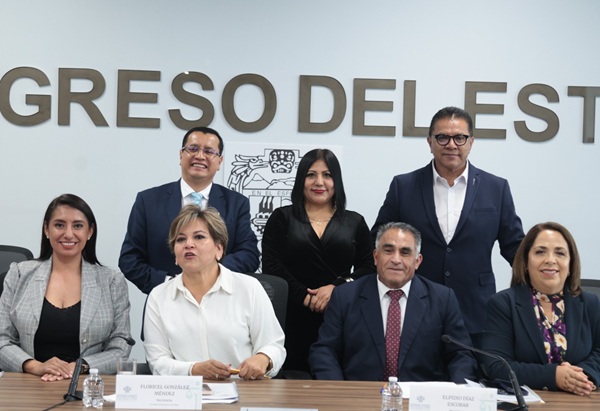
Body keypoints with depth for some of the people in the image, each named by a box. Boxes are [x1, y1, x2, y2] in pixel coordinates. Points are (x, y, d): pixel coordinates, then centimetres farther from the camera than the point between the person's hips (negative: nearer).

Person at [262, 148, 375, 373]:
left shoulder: (354, 222, 13)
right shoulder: (282, 218, 10)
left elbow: (368, 268, 6)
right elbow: (271, 266, 0)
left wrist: (336, 287, -10)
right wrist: (306, 297, -10)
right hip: (294, 319, -1)